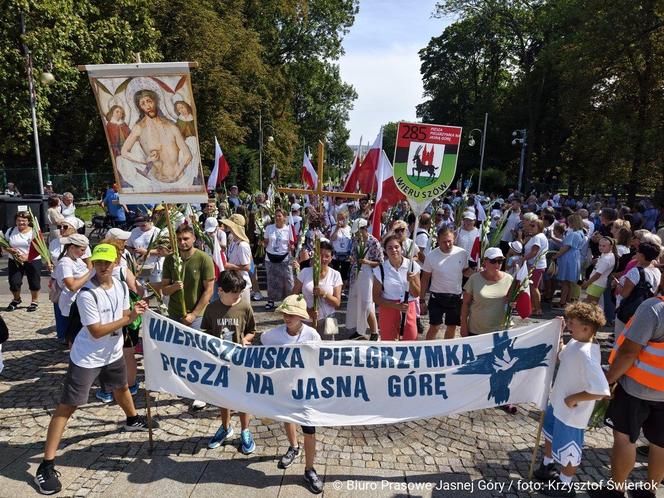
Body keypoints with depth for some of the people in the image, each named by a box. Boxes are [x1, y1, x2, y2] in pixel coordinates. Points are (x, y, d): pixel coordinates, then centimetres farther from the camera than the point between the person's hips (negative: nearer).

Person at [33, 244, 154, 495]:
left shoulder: (121, 287, -4)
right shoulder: (87, 295, -27)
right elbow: (96, 331, -27)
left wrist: (135, 311, -17)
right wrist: (129, 318, -29)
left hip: (113, 353, 7)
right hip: (86, 359, -7)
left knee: (121, 387, 29)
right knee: (67, 406, -3)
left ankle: (133, 419, 56)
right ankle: (46, 466, 4)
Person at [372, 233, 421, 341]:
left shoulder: (412, 266, -1)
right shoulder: (380, 270, -5)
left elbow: (416, 294, 2)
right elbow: (376, 297, -4)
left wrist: (411, 281, -17)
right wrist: (396, 306, -16)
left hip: (409, 310, 1)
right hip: (388, 309, -1)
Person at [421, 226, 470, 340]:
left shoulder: (462, 253, -7)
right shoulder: (432, 256, -11)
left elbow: (465, 271, 8)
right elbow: (425, 279, -3)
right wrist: (422, 300, -2)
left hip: (456, 296, 3)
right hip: (437, 296, -2)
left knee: (452, 327, 15)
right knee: (434, 327, 2)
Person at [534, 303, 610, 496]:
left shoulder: (586, 354, -34)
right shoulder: (575, 342, -7)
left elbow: (601, 391, -39)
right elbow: (560, 357, 14)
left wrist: (574, 398, -25)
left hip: (571, 412, -9)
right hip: (557, 403, 9)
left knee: (567, 450, 14)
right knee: (550, 434, 30)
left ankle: (565, 486, 38)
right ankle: (547, 466, 54)